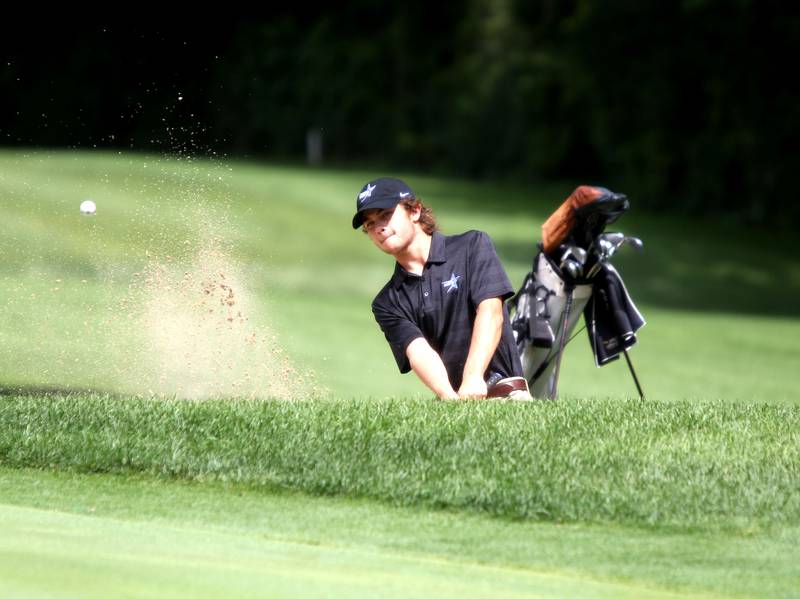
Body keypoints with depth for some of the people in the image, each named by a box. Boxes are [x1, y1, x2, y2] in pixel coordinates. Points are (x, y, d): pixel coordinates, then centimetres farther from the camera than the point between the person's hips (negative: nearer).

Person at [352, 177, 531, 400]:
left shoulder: (473, 246, 8)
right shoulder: (386, 304, 15)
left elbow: (491, 312, -5)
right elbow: (417, 350, -2)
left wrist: (472, 377, -21)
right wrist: (448, 396, -23)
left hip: (505, 392, -3)